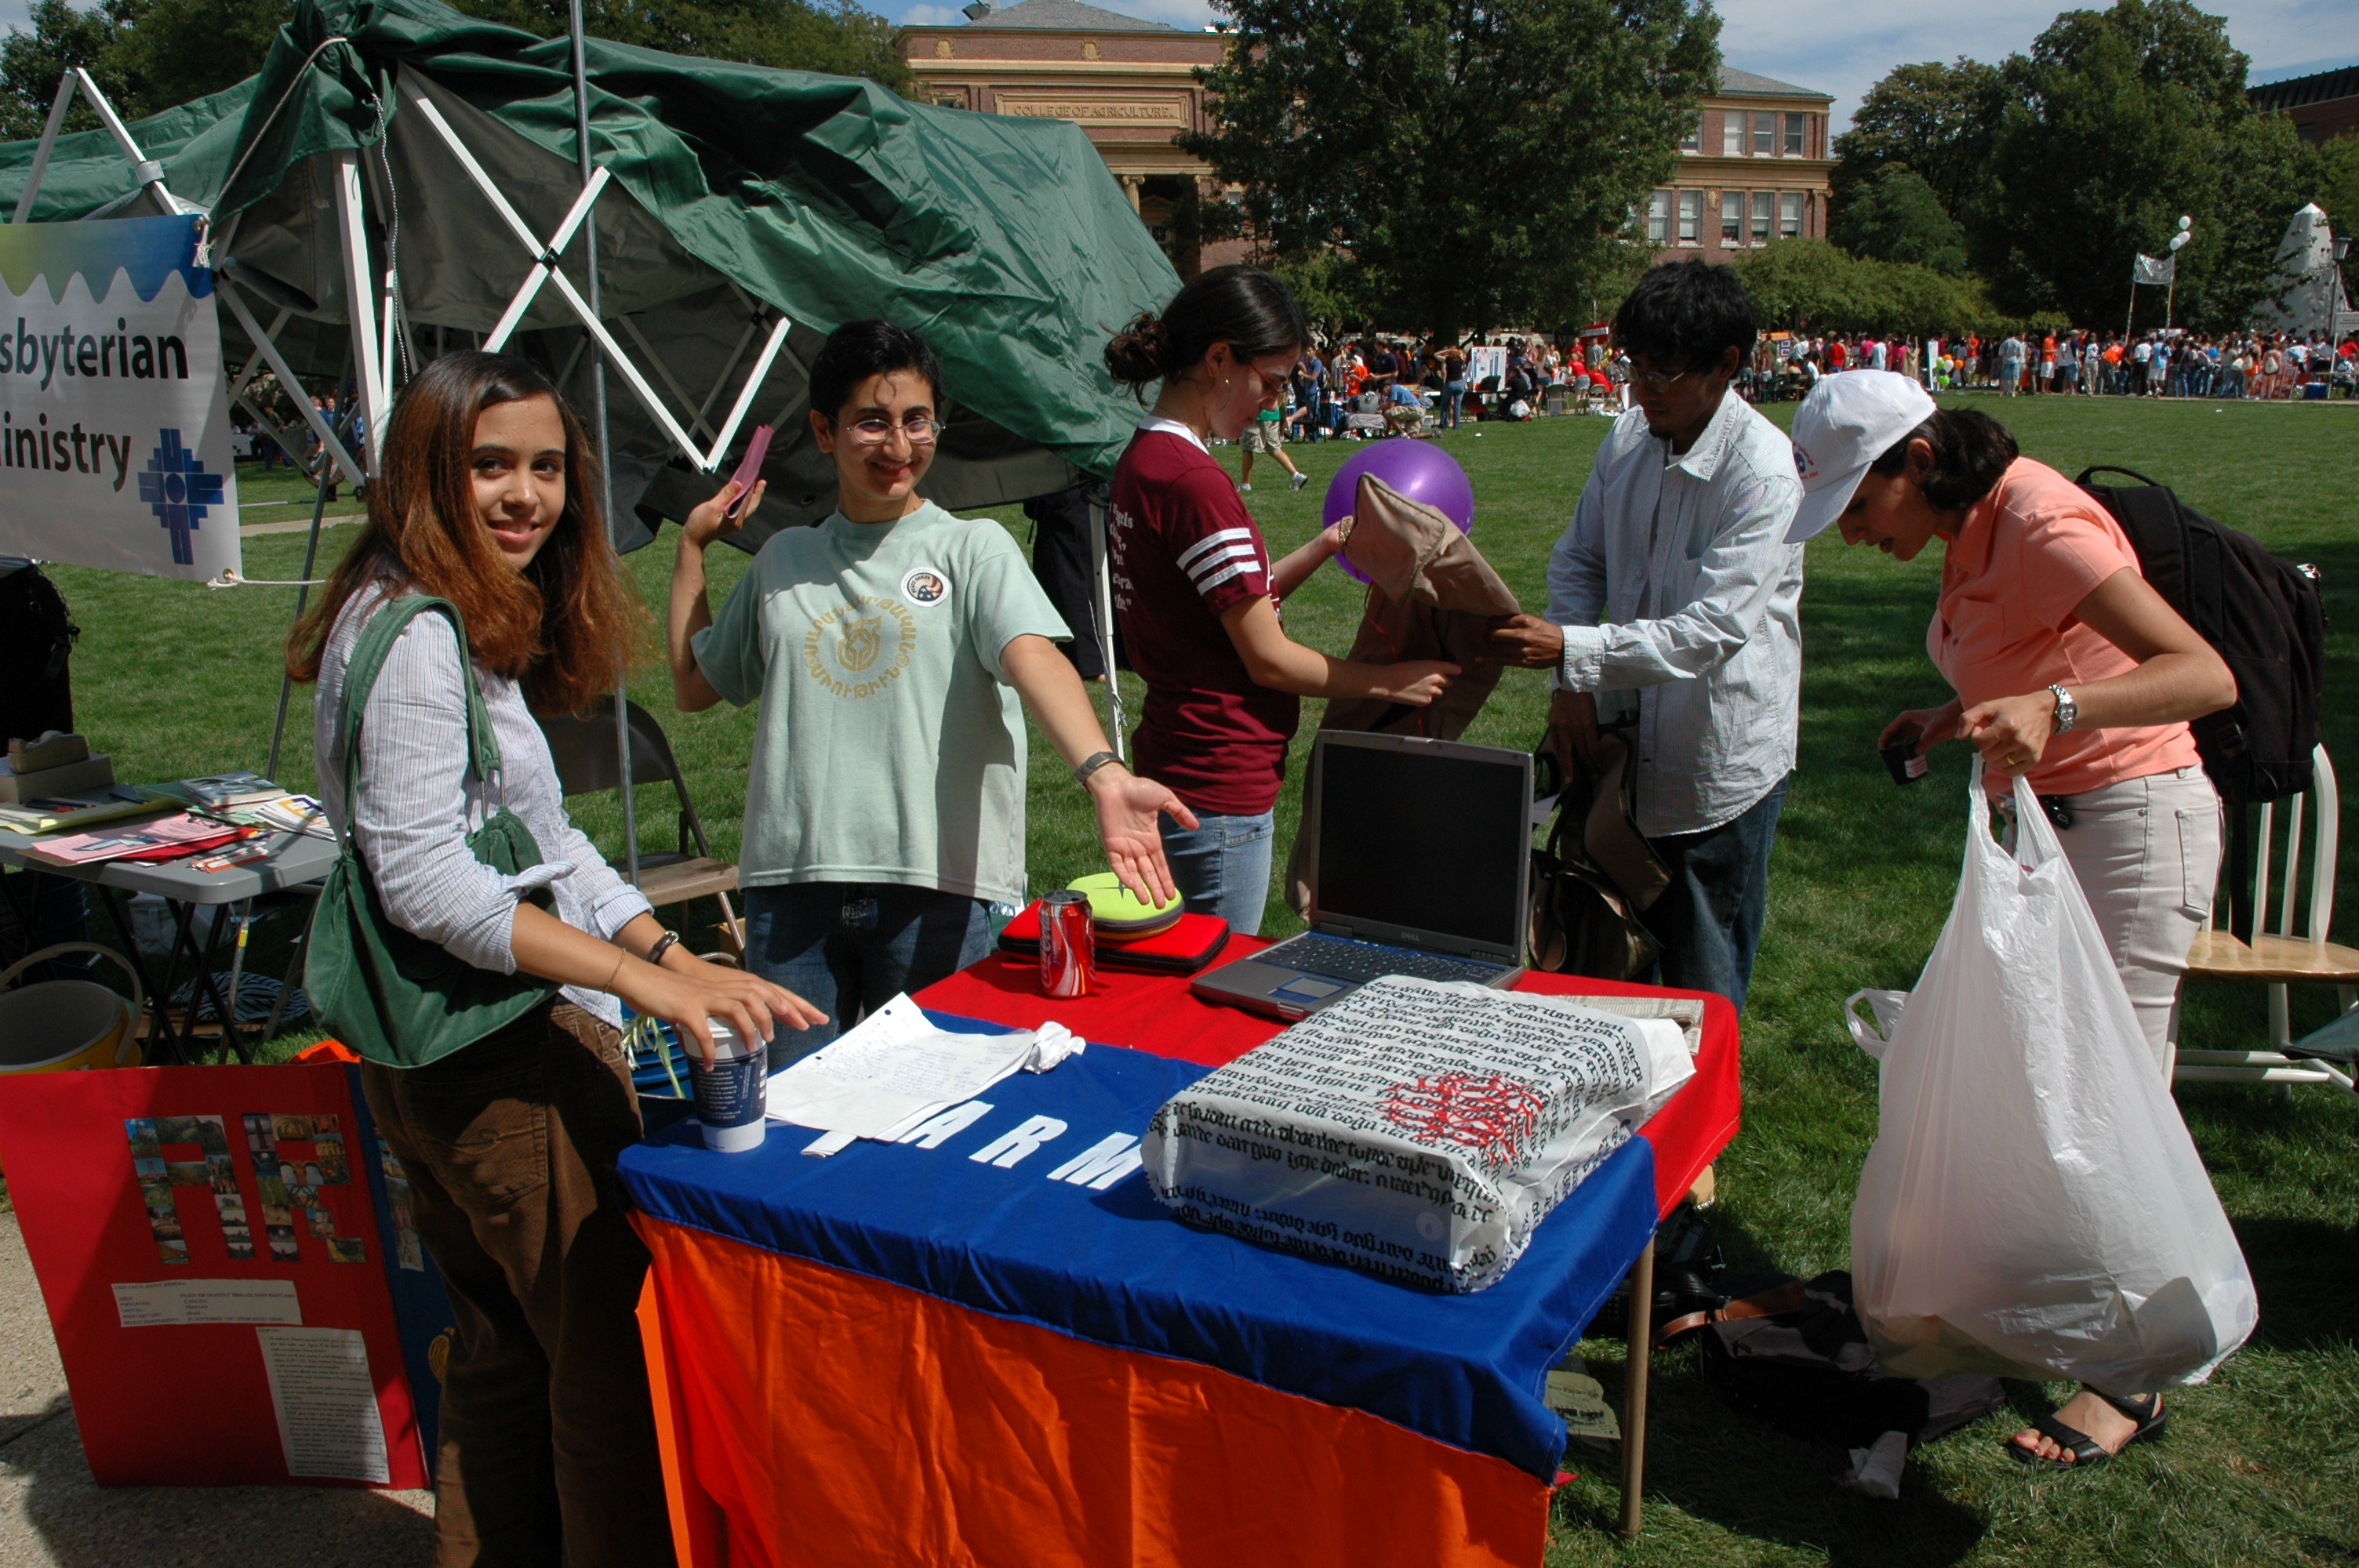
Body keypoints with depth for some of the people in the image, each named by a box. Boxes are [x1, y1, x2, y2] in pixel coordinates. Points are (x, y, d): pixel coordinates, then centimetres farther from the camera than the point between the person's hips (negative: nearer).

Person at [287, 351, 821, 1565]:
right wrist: (642, 979, -29)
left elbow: (539, 840, 15)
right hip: (510, 1051, -11)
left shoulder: (477, 623, 14)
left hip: (435, 1055, 11)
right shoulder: (416, 632, -16)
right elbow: (422, 878, -23)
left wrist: (680, 958, 8)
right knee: (616, 1357, 0)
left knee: (502, 1353, 21)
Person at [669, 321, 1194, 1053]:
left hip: (939, 884, -3)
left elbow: (1033, 656, -17)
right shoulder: (783, 560, 15)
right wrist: (692, 547, 20)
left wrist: (1102, 773, -35)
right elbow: (694, 687, 24)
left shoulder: (974, 547, 3)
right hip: (790, 882, 3)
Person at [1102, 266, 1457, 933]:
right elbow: (1269, 659, -16)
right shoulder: (1193, 481, -21)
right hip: (1218, 792, -10)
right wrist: (1391, 681, -5)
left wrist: (1327, 545, 9)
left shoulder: (1145, 458, 9)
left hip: (1178, 769, 10)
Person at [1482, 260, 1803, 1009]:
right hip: (1630, 749, 6)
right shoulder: (1629, 436, 1)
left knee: (1702, 993, 7)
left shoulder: (1765, 474, -19)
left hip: (1720, 767, -6)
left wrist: (1573, 647, -30)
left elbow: (1713, 630, -26)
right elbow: (1577, 561, 8)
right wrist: (1572, 683, -5)